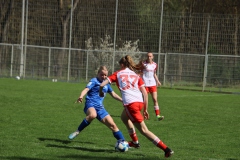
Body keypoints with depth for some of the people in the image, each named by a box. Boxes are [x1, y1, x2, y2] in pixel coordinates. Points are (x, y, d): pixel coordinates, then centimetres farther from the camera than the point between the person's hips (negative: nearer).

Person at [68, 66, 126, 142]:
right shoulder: (94, 81, 1)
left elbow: (113, 94, 34)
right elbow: (86, 89, -16)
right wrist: (81, 96, -36)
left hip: (100, 107, 7)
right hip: (91, 104, -7)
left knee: (112, 125, 1)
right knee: (92, 115, -41)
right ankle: (77, 131, -27)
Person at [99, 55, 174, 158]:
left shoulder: (118, 74, 15)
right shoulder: (136, 75, 23)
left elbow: (102, 84, 9)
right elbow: (145, 93, 13)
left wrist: (100, 92, 31)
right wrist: (145, 109, 17)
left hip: (130, 103, -5)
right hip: (140, 102, 5)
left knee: (144, 130, -4)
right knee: (124, 117, 35)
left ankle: (166, 149, -14)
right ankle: (135, 141, 38)